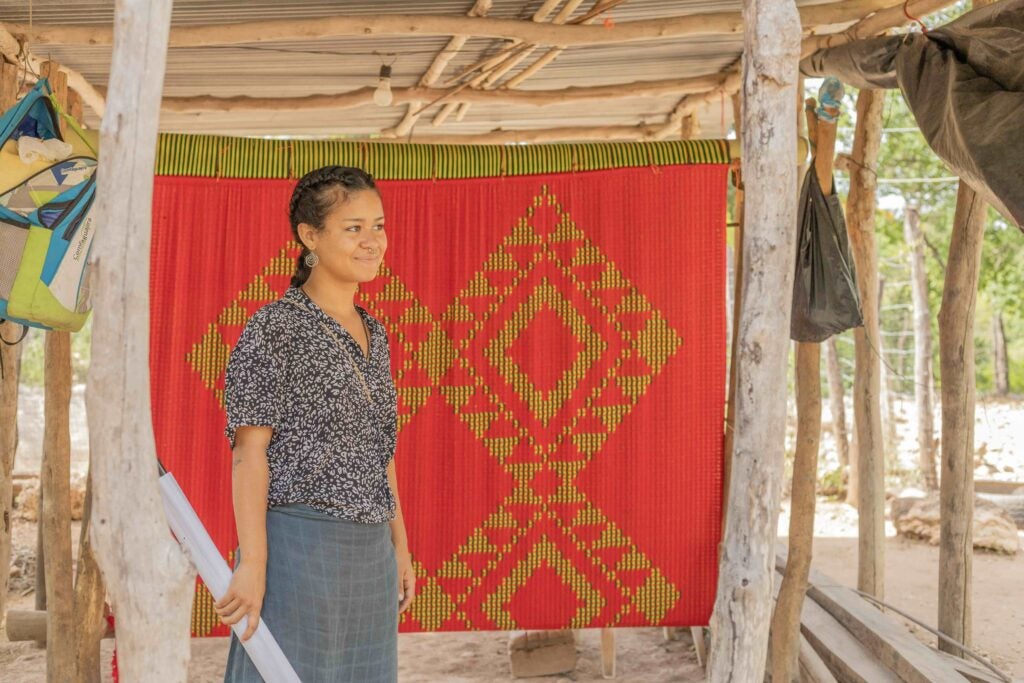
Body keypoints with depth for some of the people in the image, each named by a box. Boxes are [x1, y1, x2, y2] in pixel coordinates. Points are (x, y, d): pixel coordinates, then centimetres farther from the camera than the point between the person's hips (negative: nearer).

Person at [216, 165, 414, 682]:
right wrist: (252, 562, -19)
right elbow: (249, 452, -13)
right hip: (297, 547, -7)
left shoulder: (373, 334, 13)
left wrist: (399, 546, 16)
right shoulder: (275, 328, -9)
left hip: (369, 554, 7)